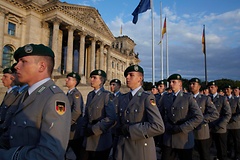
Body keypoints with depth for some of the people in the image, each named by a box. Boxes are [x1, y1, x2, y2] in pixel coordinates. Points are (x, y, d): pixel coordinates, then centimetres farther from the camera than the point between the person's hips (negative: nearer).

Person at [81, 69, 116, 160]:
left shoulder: (107, 95, -13)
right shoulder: (90, 95, 9)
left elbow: (111, 118, -20)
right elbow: (86, 115, 13)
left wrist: (94, 129, -15)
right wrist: (85, 129, 1)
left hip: (101, 139, -6)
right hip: (89, 138, 6)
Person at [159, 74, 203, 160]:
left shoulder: (188, 97, -5)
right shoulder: (165, 97, 5)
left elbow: (199, 117, -13)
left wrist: (181, 128, -16)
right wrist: (166, 127, -7)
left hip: (184, 139, -2)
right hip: (168, 140, 3)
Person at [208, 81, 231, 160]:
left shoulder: (223, 99, -3)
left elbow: (228, 114, -8)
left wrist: (219, 126, -14)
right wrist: (209, 126, -8)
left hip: (220, 129, -2)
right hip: (210, 129, 2)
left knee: (222, 150, 10)